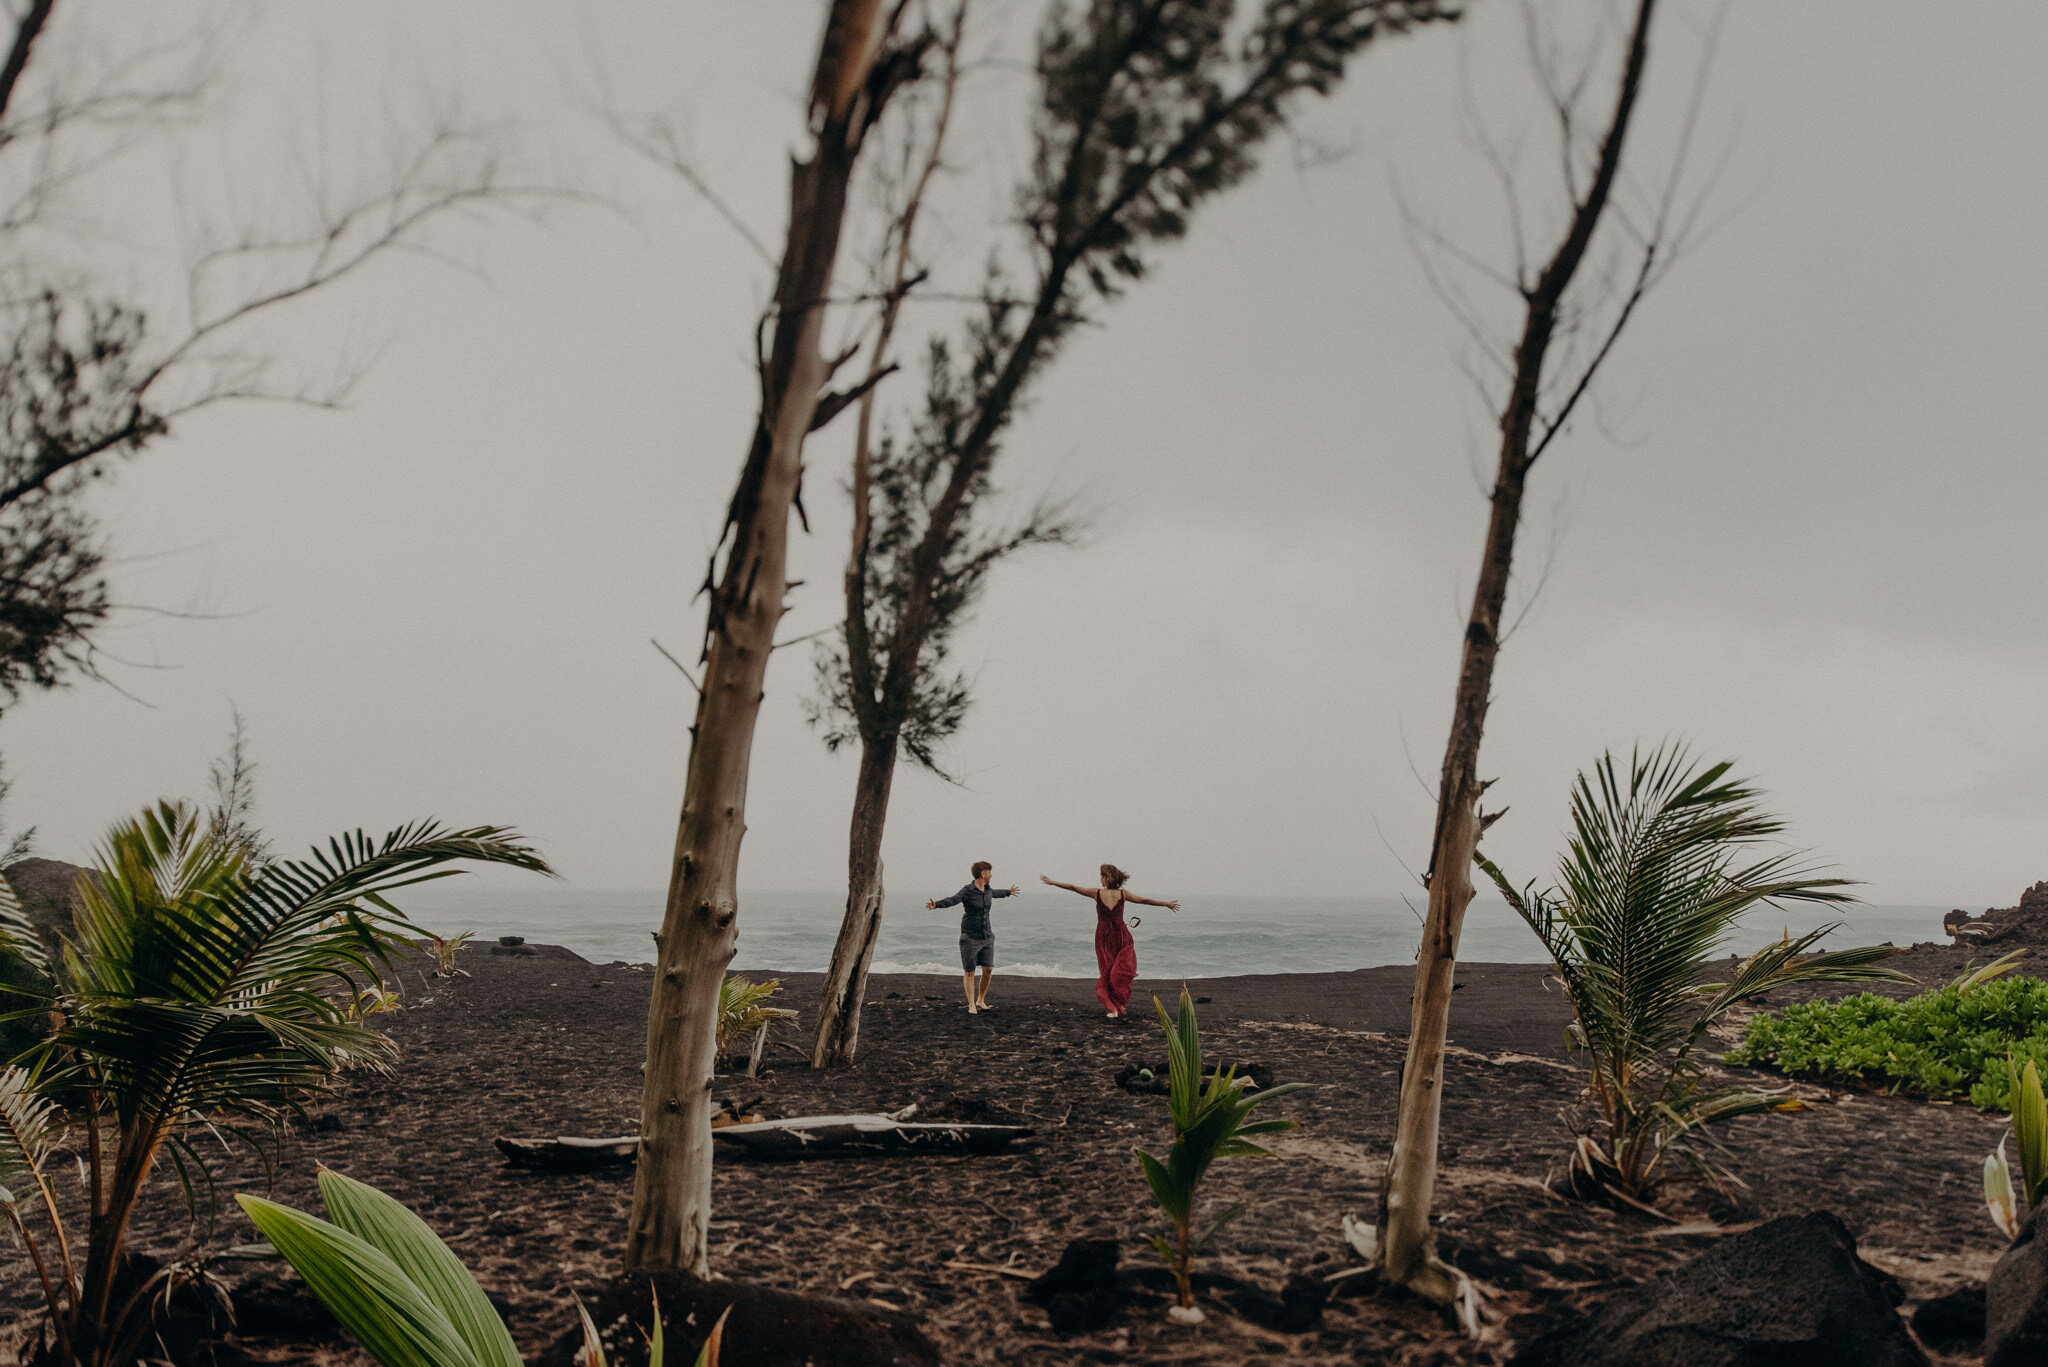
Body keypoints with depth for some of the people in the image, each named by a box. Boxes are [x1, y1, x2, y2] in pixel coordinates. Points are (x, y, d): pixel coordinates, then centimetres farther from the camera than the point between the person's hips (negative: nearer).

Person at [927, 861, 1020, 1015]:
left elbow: (995, 893, 33)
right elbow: (952, 900, -32)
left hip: (987, 936, 6)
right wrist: (936, 905, -51)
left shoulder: (987, 890, 8)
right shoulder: (967, 891, -15)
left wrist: (1008, 892, 53)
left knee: (988, 970, 3)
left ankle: (980, 1001, 19)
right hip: (970, 937, -6)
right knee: (969, 971, 1)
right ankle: (971, 1005, 10)